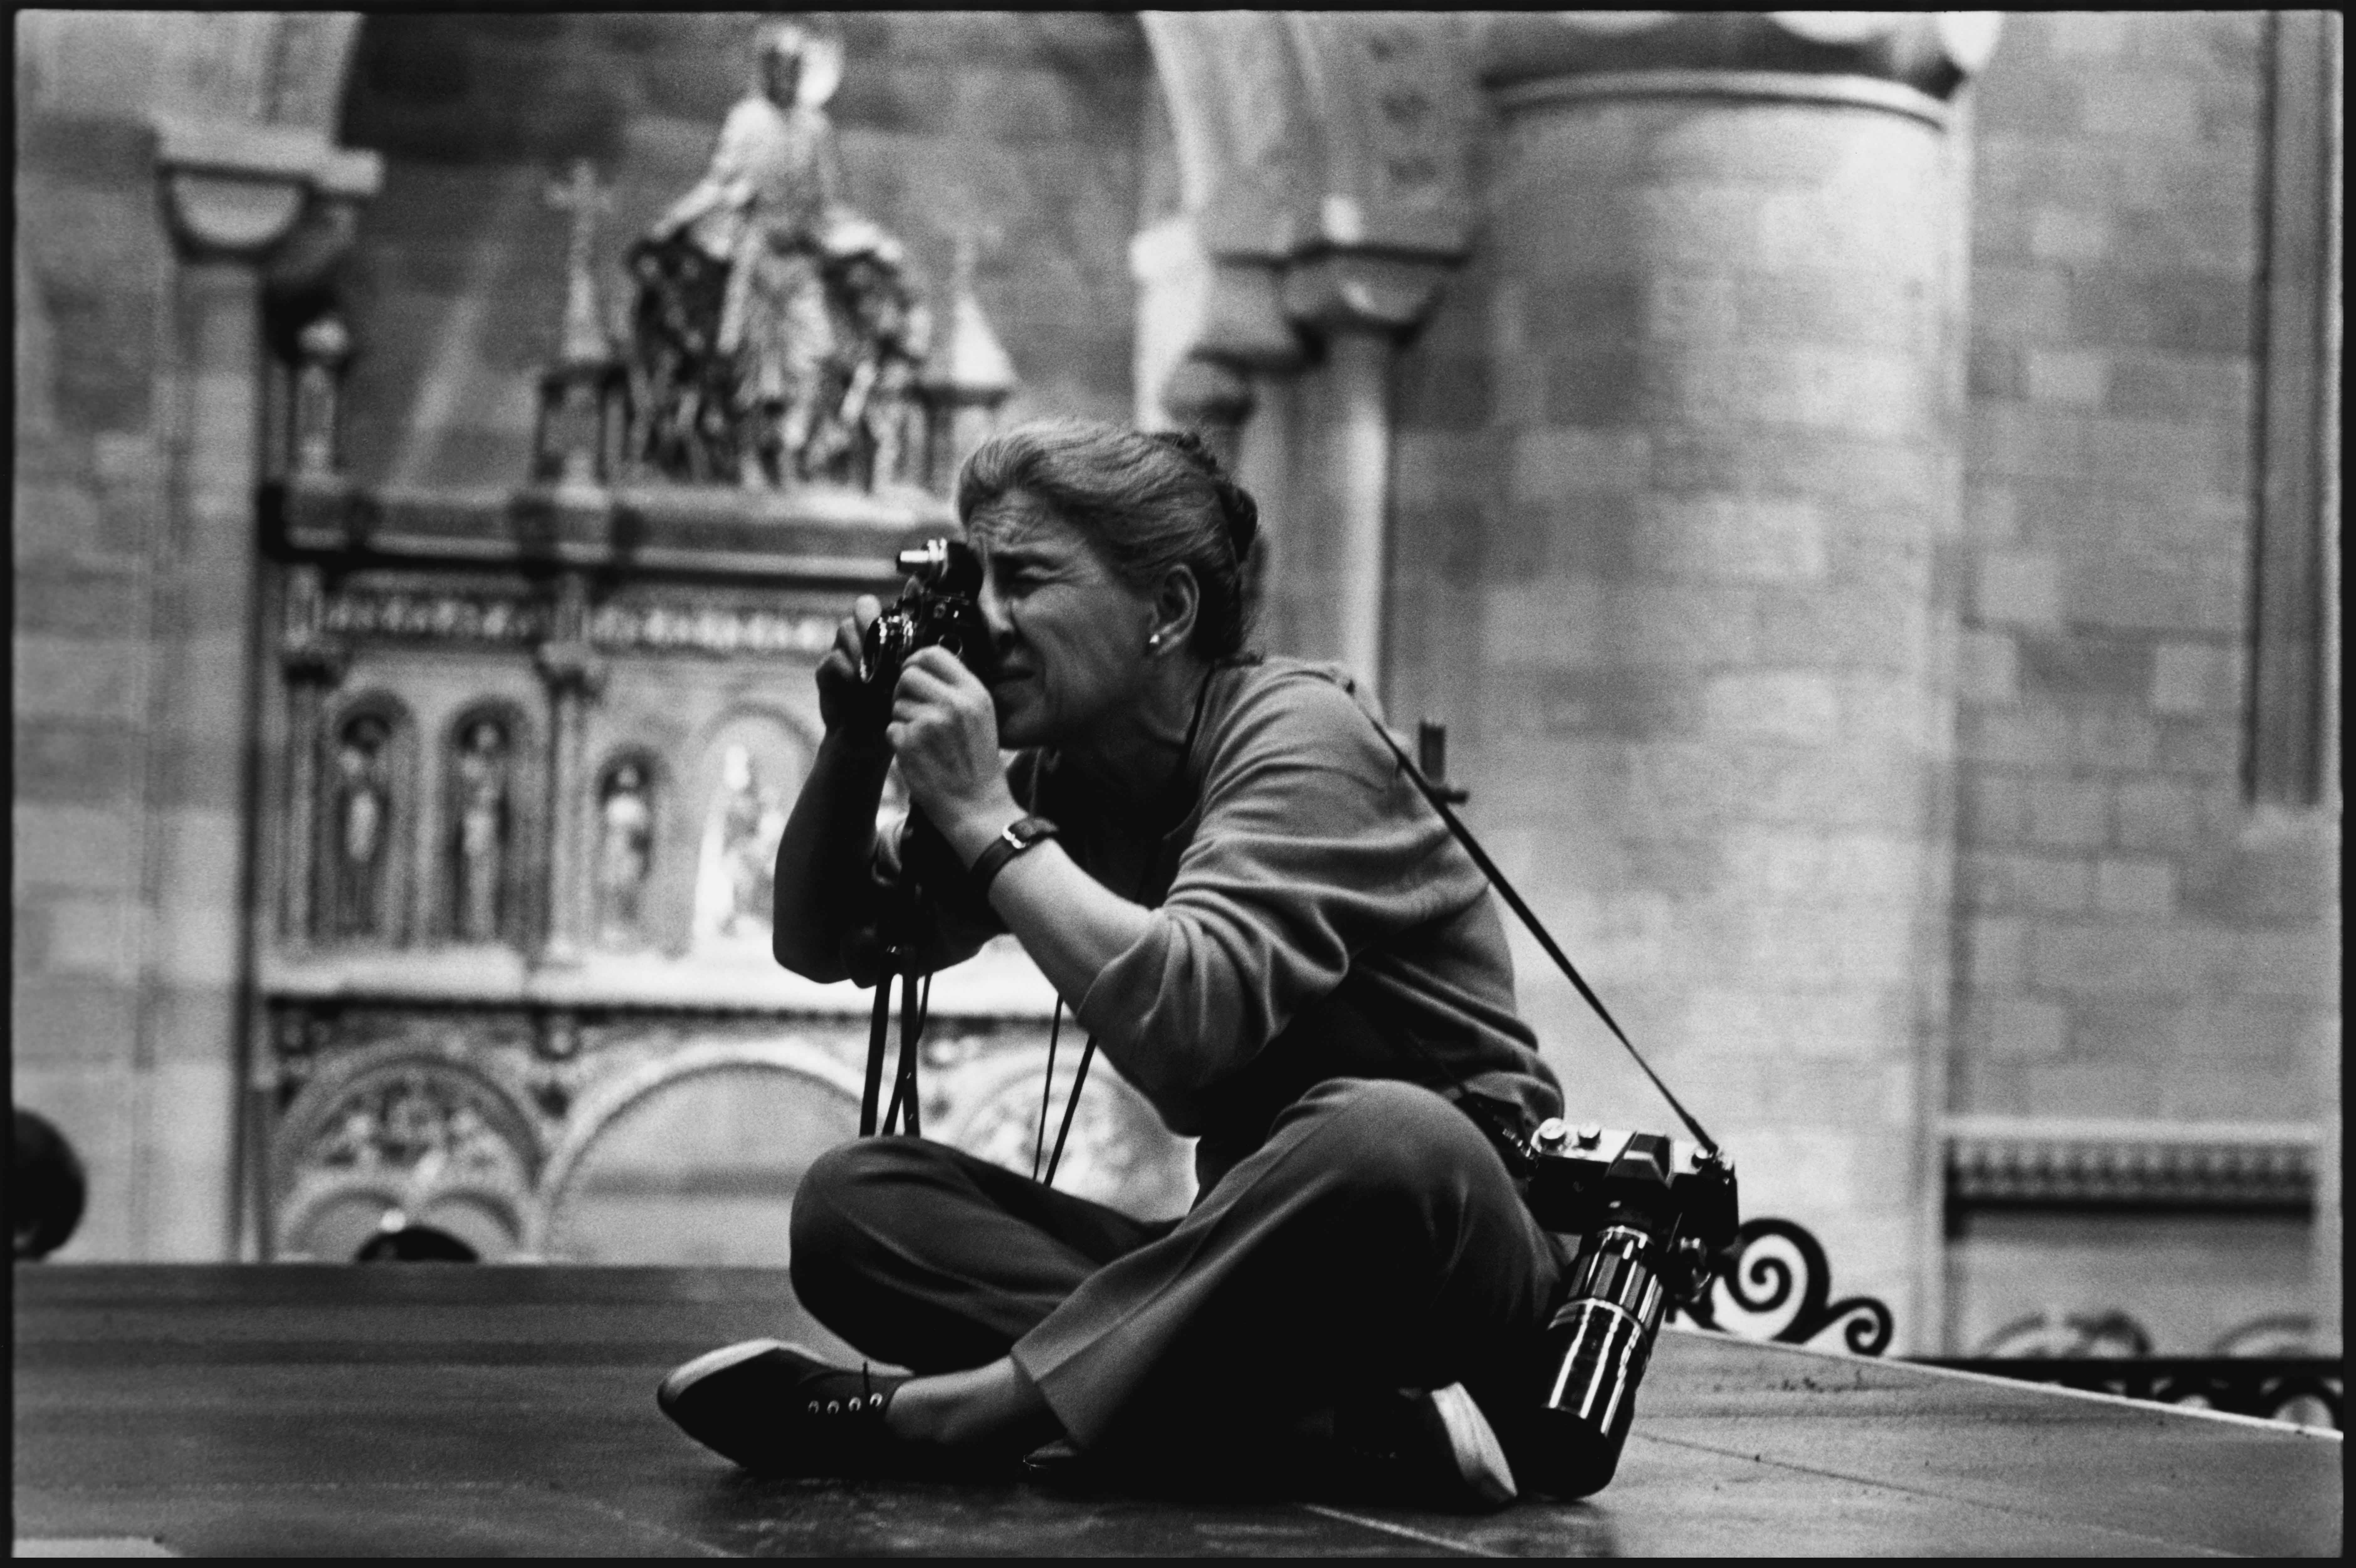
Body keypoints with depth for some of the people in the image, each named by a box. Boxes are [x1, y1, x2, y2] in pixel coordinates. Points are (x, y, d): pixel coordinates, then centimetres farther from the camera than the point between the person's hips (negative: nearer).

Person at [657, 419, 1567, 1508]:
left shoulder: (1297, 731, -14)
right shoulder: (1067, 776, 7)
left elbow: (1186, 1020, -31)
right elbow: (821, 945, 14)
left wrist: (986, 820, -24)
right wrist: (854, 748, -2)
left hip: (1440, 1215, -7)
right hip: (1261, 1254, 7)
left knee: (1382, 1136, -42)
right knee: (851, 1202, -12)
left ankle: (946, 1412, -33)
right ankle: (1327, 1425, -30)